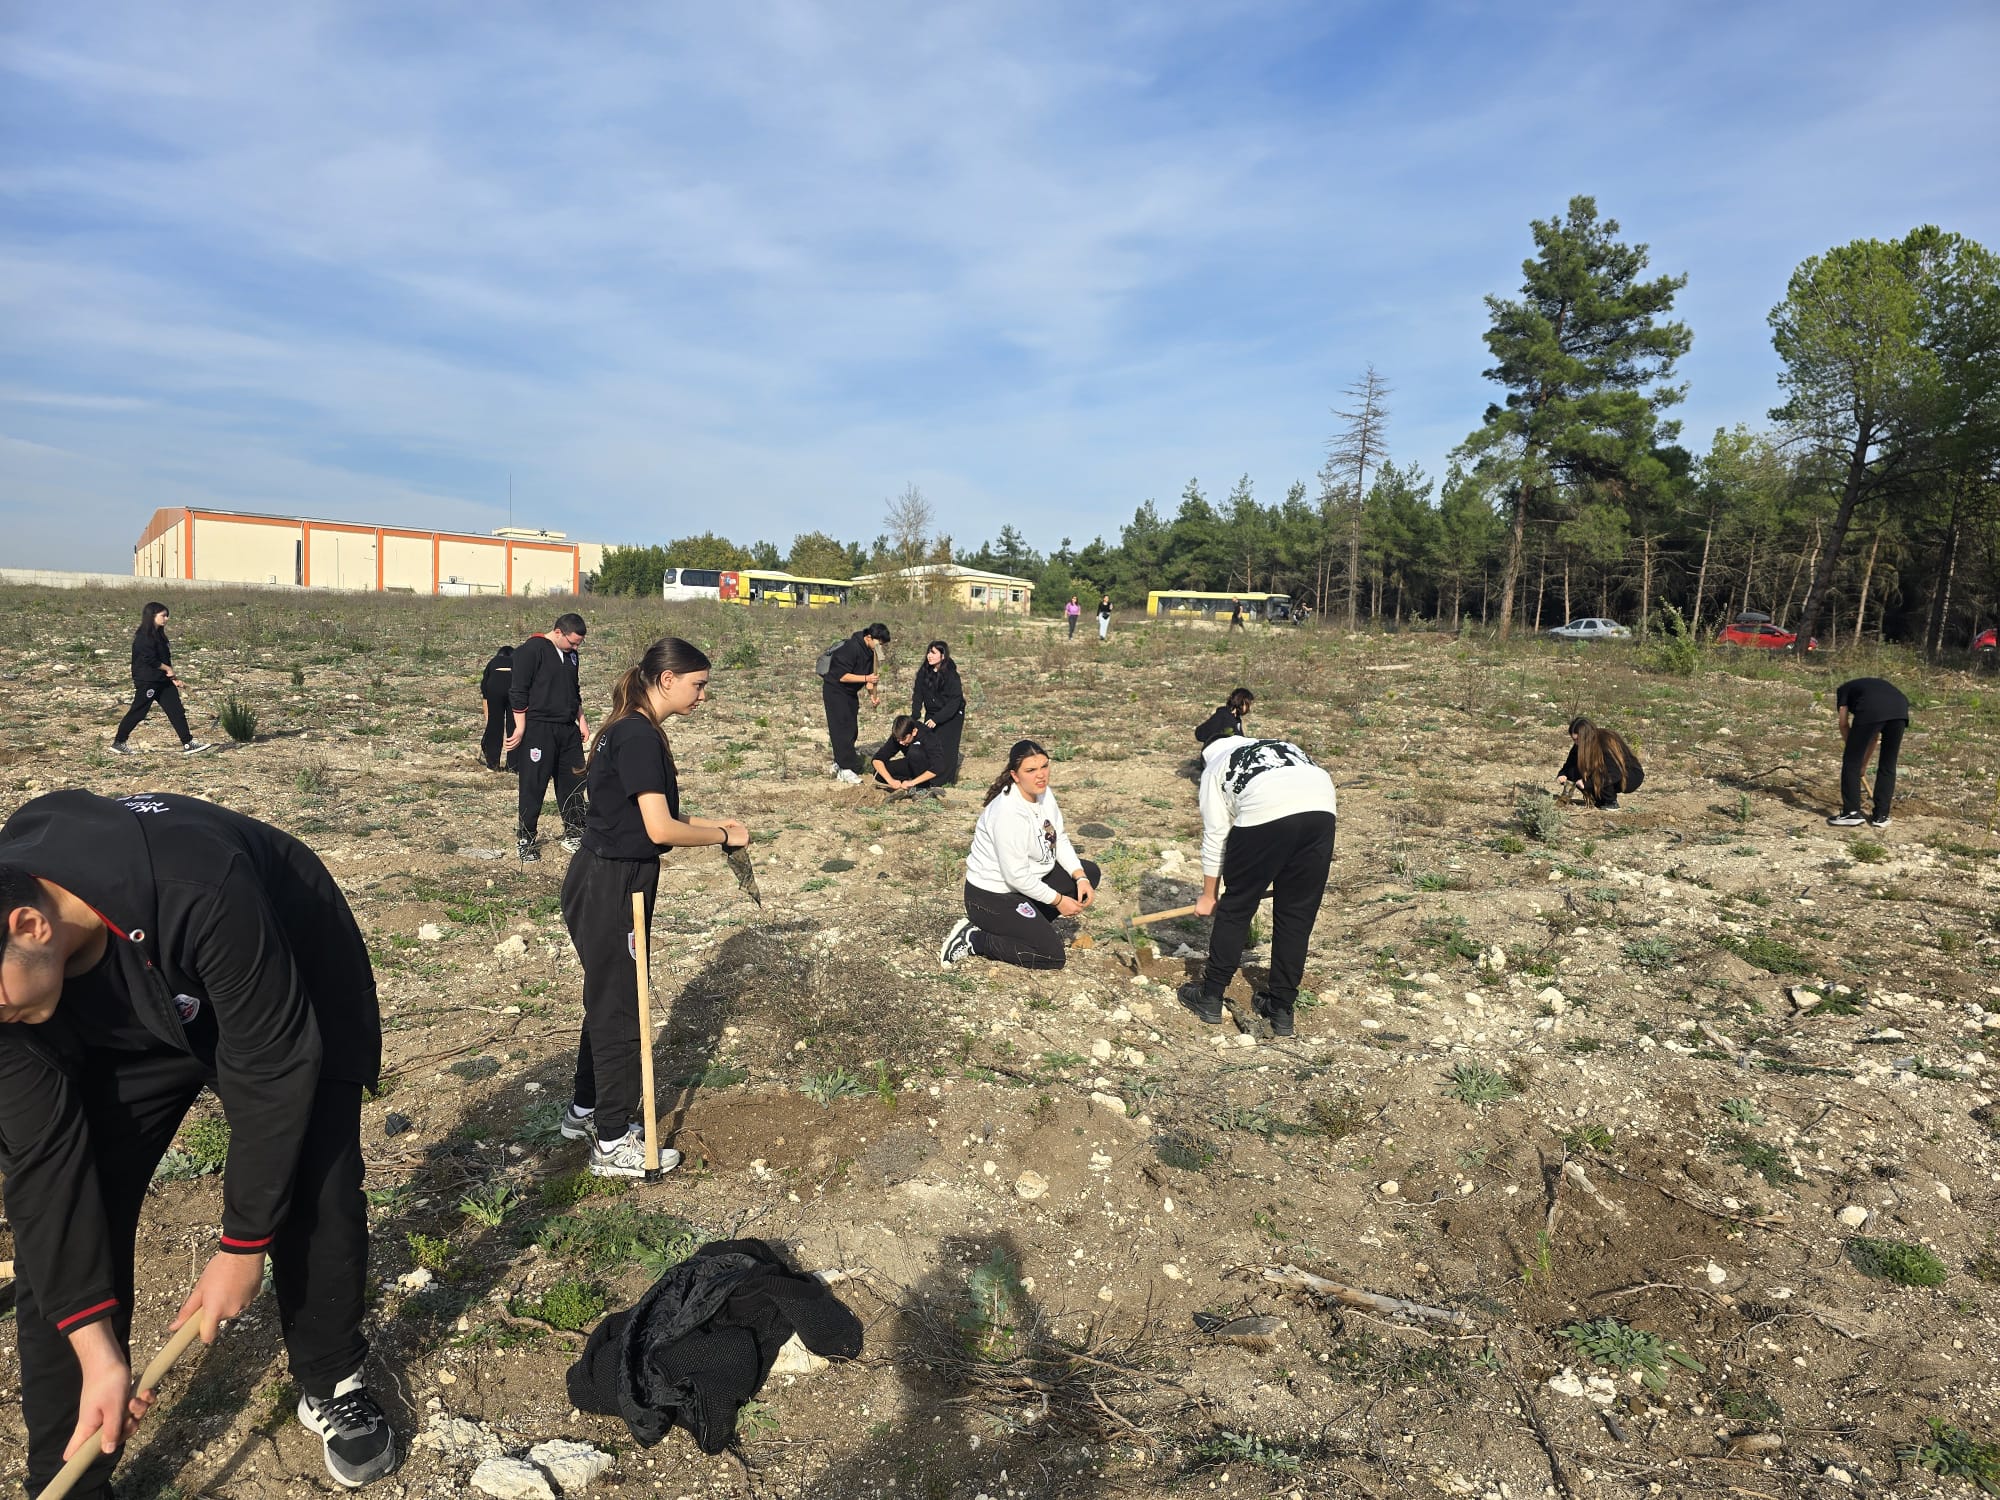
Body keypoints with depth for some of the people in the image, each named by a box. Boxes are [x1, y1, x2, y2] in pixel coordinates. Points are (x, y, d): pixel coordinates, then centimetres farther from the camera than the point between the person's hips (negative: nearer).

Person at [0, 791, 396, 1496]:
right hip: (128, 1029, 4)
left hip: (290, 1005, -4)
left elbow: (272, 1066, -32)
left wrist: (243, 1245, -21)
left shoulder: (197, 892, -43)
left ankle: (332, 1386, 25)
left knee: (317, 1200, -6)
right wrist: (95, 1351, -19)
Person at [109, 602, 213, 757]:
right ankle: (118, 743, 13)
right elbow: (150, 659, -21)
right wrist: (168, 669, -8)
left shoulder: (158, 635, 14)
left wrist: (172, 678, 10)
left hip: (162, 680, 9)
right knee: (137, 712, 0)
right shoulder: (144, 636, -14)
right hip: (147, 681, -9)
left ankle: (188, 743, 3)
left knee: (177, 711, 3)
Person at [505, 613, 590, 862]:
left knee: (573, 783, 9)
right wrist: (520, 729, -14)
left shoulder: (570, 654, 12)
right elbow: (518, 691, -13)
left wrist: (581, 719, 18)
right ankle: (525, 839, 12)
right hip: (538, 729, -7)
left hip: (568, 730, 7)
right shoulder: (531, 650, -11)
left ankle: (573, 834, 21)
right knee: (533, 786, 0)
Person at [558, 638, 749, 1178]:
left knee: (607, 1001, 22)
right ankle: (614, 1144, 17)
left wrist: (710, 823, 7)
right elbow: (660, 830, -25)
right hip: (611, 890, -10)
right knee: (620, 1010, 3)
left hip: (605, 884, 10)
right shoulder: (640, 737, -21)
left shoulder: (632, 732, 10)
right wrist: (723, 836, -12)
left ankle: (585, 1110, 39)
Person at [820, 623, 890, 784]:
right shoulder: (851, 648, -26)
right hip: (835, 690, -9)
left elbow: (869, 675, 8)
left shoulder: (870, 651, 1)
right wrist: (865, 678, -34)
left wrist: (872, 693, -8)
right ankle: (847, 769, -10)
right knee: (842, 730, -10)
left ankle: (839, 764, 21)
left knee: (852, 729, 10)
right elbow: (842, 676, -26)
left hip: (850, 692, 9)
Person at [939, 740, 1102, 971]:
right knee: (1052, 955, -11)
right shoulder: (1008, 814, -30)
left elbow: (1060, 840, 6)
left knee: (1090, 873, 10)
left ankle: (1031, 924, 12)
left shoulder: (1043, 793, -3)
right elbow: (1017, 877, -28)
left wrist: (1081, 878, -8)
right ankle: (973, 938, -2)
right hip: (992, 896, -9)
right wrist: (1058, 900, -17)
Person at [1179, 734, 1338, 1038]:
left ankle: (1210, 997, 23)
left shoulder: (1216, 769, 28)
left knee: (1235, 908, 13)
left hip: (1266, 813, -4)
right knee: (1298, 914, 15)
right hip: (1322, 809, 4)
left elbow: (1215, 837, 22)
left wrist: (1209, 895, 32)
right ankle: (1281, 1010, 23)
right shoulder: (1285, 747, 41)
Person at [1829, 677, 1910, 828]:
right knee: (1888, 765, 17)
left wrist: (1852, 747, 34)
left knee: (1851, 761, 9)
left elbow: (1844, 724, 19)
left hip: (1871, 710, -5)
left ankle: (1851, 813, 12)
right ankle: (1881, 816, 21)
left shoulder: (1843, 690, 31)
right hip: (1900, 709, 5)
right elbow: (1875, 734, 42)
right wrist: (1864, 763, 49)